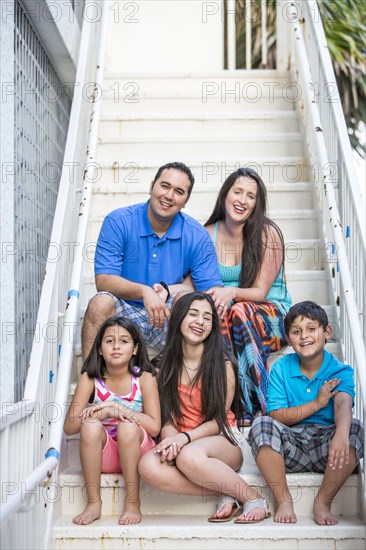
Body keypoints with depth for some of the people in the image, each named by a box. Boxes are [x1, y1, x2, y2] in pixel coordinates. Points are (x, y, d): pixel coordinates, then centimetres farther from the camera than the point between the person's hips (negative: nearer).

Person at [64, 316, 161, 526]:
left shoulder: (144, 377, -8)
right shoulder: (90, 378, -4)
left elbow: (154, 427, -17)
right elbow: (69, 427, -11)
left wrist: (119, 409, -24)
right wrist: (102, 413, -28)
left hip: (137, 452, -1)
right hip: (103, 454, 2)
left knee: (128, 425, -32)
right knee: (90, 424, -29)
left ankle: (133, 503, -19)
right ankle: (94, 503, -19)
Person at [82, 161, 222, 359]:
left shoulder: (197, 235, -1)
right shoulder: (118, 222, -6)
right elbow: (103, 280, -14)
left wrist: (168, 290, -17)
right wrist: (143, 291, -32)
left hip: (170, 318, 1)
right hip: (125, 314, -1)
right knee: (101, 303, -32)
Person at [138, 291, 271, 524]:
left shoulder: (223, 365, -3)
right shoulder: (166, 365, 8)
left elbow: (219, 420, -5)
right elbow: (166, 417, 3)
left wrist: (185, 437, -22)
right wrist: (172, 441, -19)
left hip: (223, 442, -3)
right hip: (181, 443, 3)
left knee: (189, 456, -40)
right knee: (148, 465, -32)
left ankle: (254, 498, -18)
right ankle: (227, 494, -20)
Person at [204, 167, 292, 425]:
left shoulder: (268, 233, -6)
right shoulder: (208, 234, 5)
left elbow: (260, 291, -10)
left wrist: (232, 292, -32)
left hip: (273, 318, -2)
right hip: (227, 316, 2)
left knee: (241, 310, -37)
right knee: (217, 314, -34)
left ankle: (254, 405, -33)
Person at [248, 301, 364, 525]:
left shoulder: (340, 371, -3)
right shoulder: (281, 369, 1)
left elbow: (343, 404, -25)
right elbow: (276, 416, -6)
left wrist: (341, 434, -47)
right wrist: (317, 404, -16)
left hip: (325, 448, 0)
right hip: (290, 448, 1)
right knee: (261, 425, -27)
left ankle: (323, 502, -16)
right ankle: (283, 500, -16)